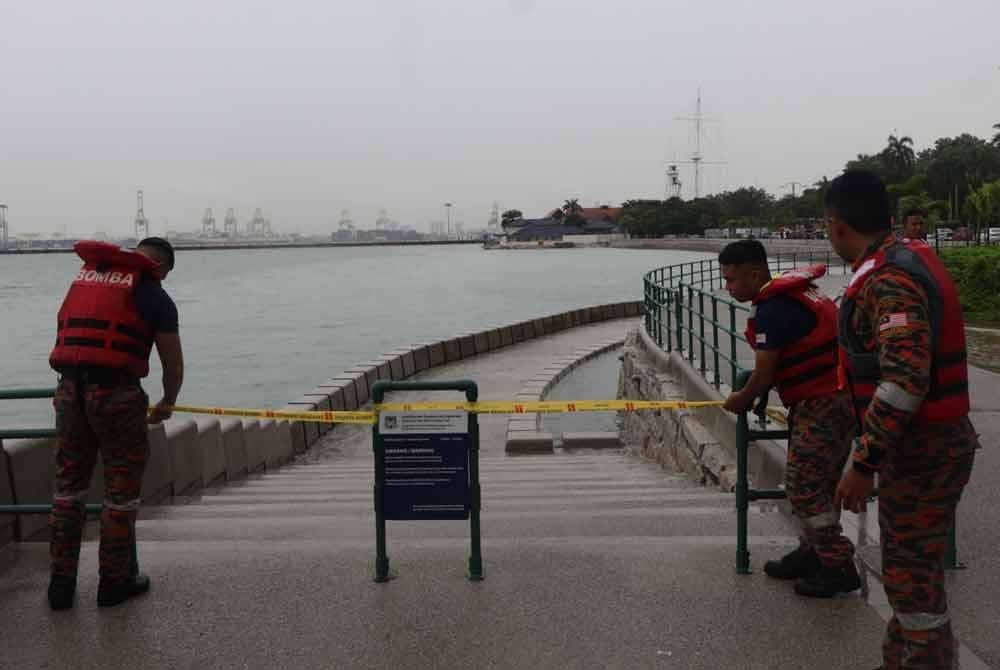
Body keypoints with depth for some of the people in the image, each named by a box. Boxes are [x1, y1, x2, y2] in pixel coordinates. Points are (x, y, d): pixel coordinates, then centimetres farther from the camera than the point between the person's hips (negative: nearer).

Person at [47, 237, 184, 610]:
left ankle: (61, 583, 20)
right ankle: (115, 580, 18)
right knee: (121, 488, 9)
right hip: (116, 393, -5)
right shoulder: (155, 296, 1)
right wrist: (167, 405, 22)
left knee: (68, 485, 15)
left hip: (69, 389, 5)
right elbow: (173, 364, 3)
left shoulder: (83, 275, 17)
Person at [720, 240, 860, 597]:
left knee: (804, 487, -3)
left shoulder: (771, 310, -19)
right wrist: (754, 390, 15)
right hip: (839, 397, 10)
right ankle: (813, 553, 29)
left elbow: (764, 376, -15)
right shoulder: (794, 291, 12)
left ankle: (839, 568, 5)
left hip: (822, 406, -10)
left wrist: (741, 400, 3)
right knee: (818, 484, 17)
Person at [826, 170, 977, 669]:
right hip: (929, 441, 10)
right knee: (907, 566, 21)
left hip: (920, 451, -10)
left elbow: (904, 381, -32)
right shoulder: (909, 260, 9)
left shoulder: (890, 278, -22)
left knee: (913, 579, 0)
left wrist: (863, 464, -28)